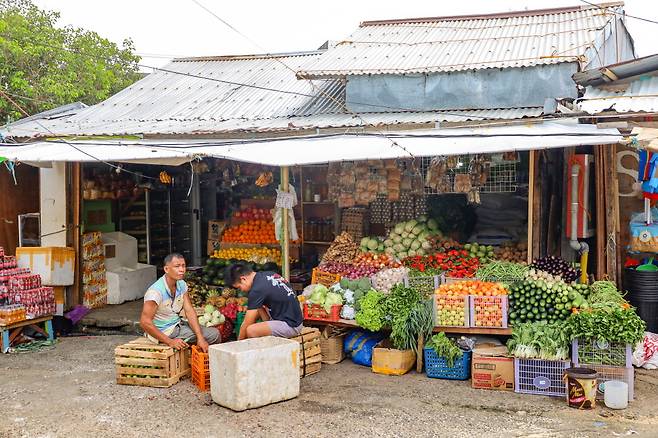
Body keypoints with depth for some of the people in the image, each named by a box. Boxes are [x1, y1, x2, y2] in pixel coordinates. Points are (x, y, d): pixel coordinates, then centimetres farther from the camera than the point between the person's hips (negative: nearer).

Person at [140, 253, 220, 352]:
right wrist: (169, 342, -30)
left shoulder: (182, 285, -2)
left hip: (178, 325, 7)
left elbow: (190, 311, -5)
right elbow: (145, 322, -28)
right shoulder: (156, 291, -26)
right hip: (162, 332, -7)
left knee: (214, 334, 1)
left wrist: (200, 338, -16)